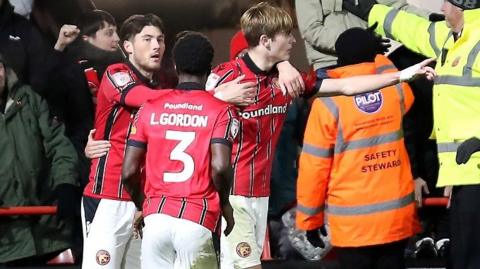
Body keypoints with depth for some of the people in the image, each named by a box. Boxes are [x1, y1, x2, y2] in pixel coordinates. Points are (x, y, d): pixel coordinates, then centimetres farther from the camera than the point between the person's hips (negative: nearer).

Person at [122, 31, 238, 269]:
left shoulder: (150, 109, 9)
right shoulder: (221, 110, 1)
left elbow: (128, 171, 5)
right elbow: (220, 166, -12)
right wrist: (224, 203, 6)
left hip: (156, 217, 3)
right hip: (197, 221, -3)